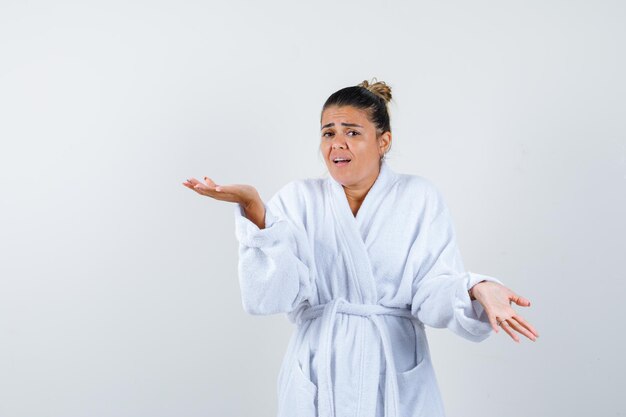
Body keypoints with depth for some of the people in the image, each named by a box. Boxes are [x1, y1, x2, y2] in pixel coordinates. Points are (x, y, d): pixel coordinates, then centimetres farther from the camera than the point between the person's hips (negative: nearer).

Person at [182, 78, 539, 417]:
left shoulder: (420, 197, -2)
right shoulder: (299, 198, -1)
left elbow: (432, 291, -9)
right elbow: (270, 297, -12)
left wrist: (477, 290, -29)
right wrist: (255, 210, -24)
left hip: (398, 380, 0)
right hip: (318, 378, 1)